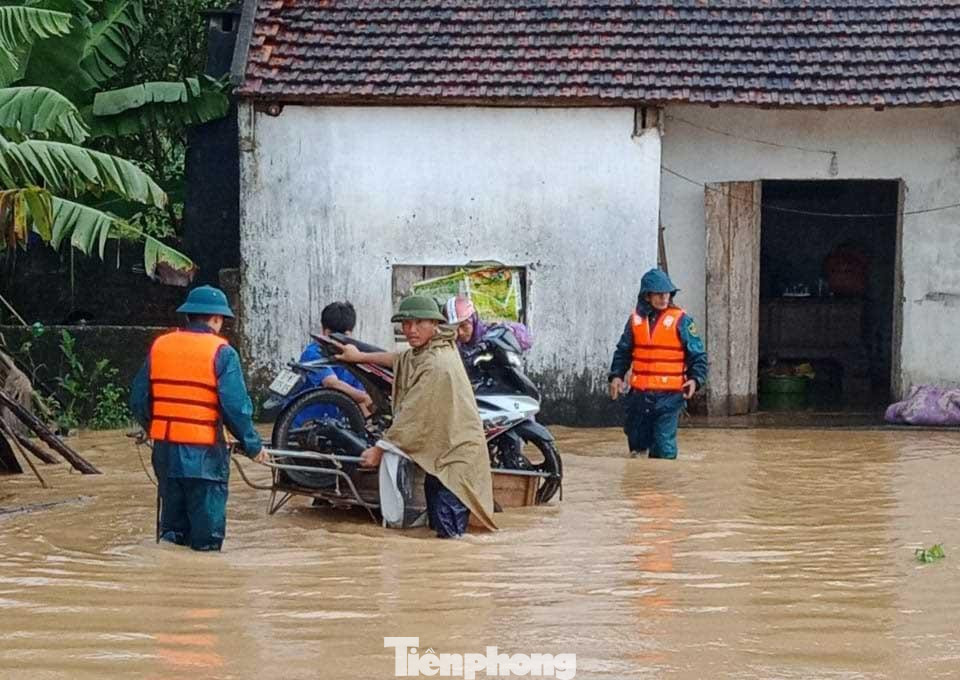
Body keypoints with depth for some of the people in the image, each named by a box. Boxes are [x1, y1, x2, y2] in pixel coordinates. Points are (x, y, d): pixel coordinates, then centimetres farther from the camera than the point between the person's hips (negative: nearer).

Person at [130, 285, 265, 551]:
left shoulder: (159, 346, 6)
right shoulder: (221, 352, -9)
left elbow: (138, 400, 9)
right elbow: (236, 406, -13)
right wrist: (253, 446, -2)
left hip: (165, 448, 5)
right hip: (204, 451, -5)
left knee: (172, 526, 17)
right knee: (206, 536, 4)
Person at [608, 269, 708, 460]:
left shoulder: (681, 320, -3)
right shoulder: (636, 319, 7)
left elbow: (698, 355, -1)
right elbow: (623, 351, 16)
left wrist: (695, 379, -14)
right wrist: (616, 375, 3)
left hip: (669, 395, -4)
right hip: (639, 394, 4)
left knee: (664, 445, -10)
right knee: (636, 438, 14)